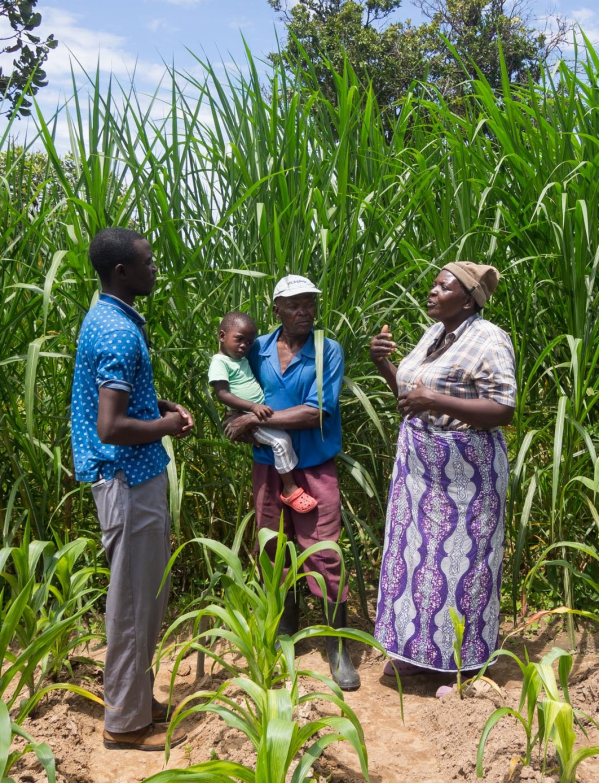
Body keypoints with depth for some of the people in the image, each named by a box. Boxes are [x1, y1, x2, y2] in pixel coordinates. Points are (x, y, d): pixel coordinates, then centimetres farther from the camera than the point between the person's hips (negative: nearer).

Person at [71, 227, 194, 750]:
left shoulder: (106, 318, 11)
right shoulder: (120, 333, -22)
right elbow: (111, 427, -28)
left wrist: (164, 405, 9)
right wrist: (166, 427, -12)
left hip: (132, 476, 10)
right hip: (130, 479, -10)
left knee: (147, 593, 19)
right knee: (134, 600, 3)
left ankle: (136, 697, 34)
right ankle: (127, 721, 19)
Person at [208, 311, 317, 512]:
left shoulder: (243, 358, 17)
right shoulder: (220, 362, -12)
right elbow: (222, 395, -22)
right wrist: (253, 407, -29)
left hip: (262, 411, 10)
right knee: (281, 440, -23)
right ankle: (290, 490, -12)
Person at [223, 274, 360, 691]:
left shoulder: (329, 352, -10)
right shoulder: (258, 350, 1)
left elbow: (316, 413, -18)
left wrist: (257, 419, -16)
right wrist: (240, 423, -10)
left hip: (315, 468, -4)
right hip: (268, 466, 4)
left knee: (325, 556, -2)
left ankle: (339, 649, 13)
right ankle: (285, 631, 34)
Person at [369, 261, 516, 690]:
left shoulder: (489, 339, -13)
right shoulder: (434, 334, 10)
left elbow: (503, 411, -20)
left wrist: (435, 401, -28)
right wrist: (384, 364, 0)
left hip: (465, 471, -7)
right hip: (420, 463, 7)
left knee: (460, 558, 4)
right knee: (420, 552, 13)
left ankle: (463, 656, 23)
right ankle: (420, 647, 28)